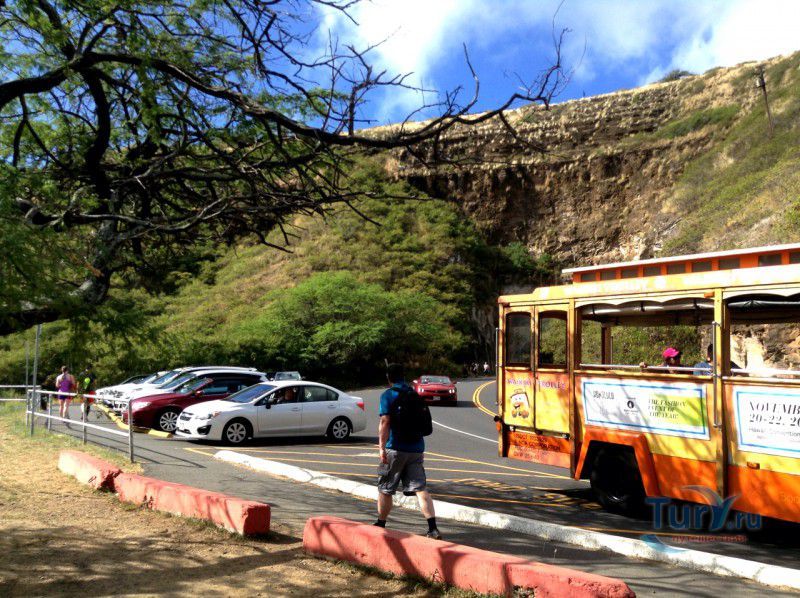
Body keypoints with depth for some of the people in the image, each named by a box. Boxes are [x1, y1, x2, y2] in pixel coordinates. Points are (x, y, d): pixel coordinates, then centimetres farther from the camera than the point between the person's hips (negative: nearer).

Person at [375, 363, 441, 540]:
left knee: (385, 489, 10)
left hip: (396, 448, -5)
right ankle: (433, 528, -10)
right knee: (421, 488, 0)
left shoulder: (388, 395, -5)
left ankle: (381, 526, 21)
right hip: (416, 448, 5)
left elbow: (385, 422, -16)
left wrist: (382, 447, -18)